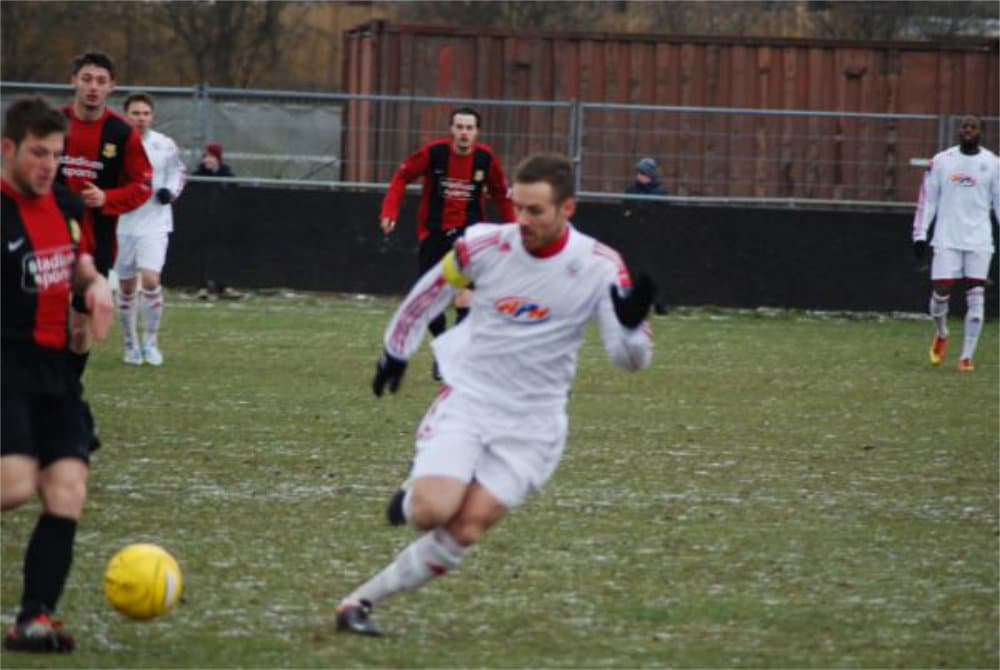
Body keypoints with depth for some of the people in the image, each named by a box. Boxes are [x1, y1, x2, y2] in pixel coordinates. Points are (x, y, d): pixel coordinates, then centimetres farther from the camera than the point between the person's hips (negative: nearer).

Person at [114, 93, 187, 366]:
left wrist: (171, 191, -4)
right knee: (126, 287, 6)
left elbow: (179, 171, 15)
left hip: (154, 223, -1)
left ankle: (151, 341, -2)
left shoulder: (165, 146, 0)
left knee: (150, 279, -17)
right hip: (121, 223, 1)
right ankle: (130, 344, 22)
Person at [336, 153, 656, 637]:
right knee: (432, 512, -22)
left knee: (465, 530, -11)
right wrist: (396, 350, 21)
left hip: (532, 422, 0)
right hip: (467, 398, 0)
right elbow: (430, 292, 12)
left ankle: (362, 601, 1)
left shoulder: (599, 267, -11)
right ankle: (412, 498, 15)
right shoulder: (484, 245, -8)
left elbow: (630, 357, -10)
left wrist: (631, 324, -32)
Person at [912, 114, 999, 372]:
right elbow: (928, 200, 7)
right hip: (947, 240, 0)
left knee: (976, 296, -5)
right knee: (940, 292, -3)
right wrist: (920, 234, 1)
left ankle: (968, 355, 2)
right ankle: (941, 335, 27)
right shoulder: (941, 162, 4)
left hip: (979, 241, 0)